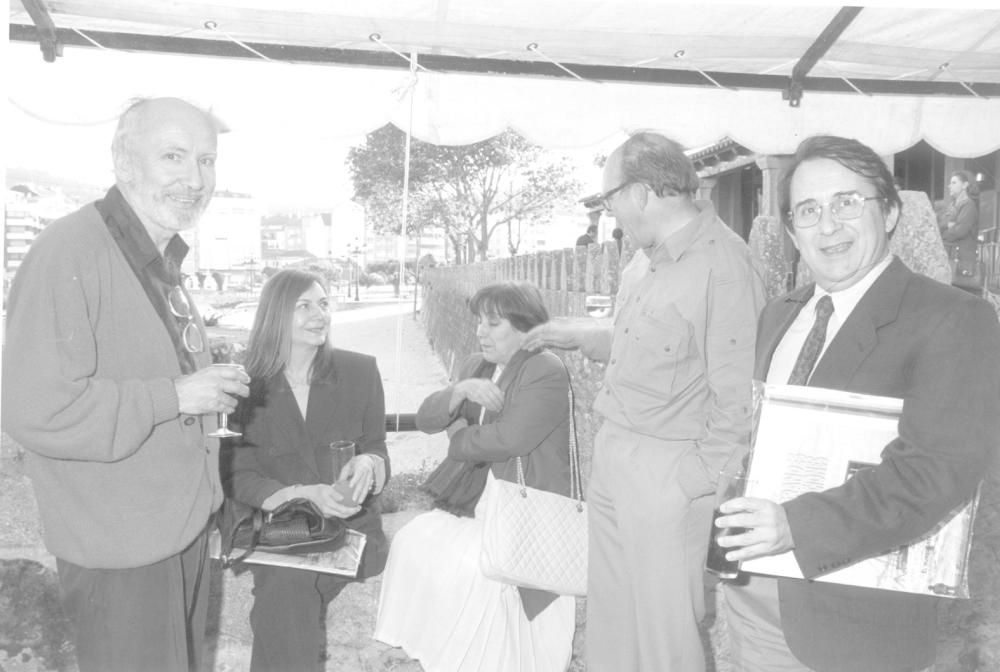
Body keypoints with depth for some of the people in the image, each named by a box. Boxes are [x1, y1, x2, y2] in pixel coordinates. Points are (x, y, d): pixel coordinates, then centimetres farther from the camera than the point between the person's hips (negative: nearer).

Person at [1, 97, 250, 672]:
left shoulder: (163, 261, 10)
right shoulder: (70, 252, -21)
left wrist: (212, 386, 7)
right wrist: (175, 396, -25)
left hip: (185, 525, 9)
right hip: (121, 548, -9)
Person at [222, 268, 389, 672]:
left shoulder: (360, 371, 0)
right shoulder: (246, 384, -5)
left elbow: (377, 449, 6)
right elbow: (237, 476, -4)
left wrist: (366, 463, -21)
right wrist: (305, 495, -21)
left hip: (349, 523, 0)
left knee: (291, 584, -26)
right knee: (285, 584, -28)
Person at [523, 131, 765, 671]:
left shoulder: (723, 263, -18)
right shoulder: (644, 259, 10)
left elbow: (737, 394, -18)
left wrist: (696, 478, -15)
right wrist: (583, 336, 16)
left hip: (667, 470, -8)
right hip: (612, 455, 8)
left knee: (666, 627, 7)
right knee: (609, 617, 20)